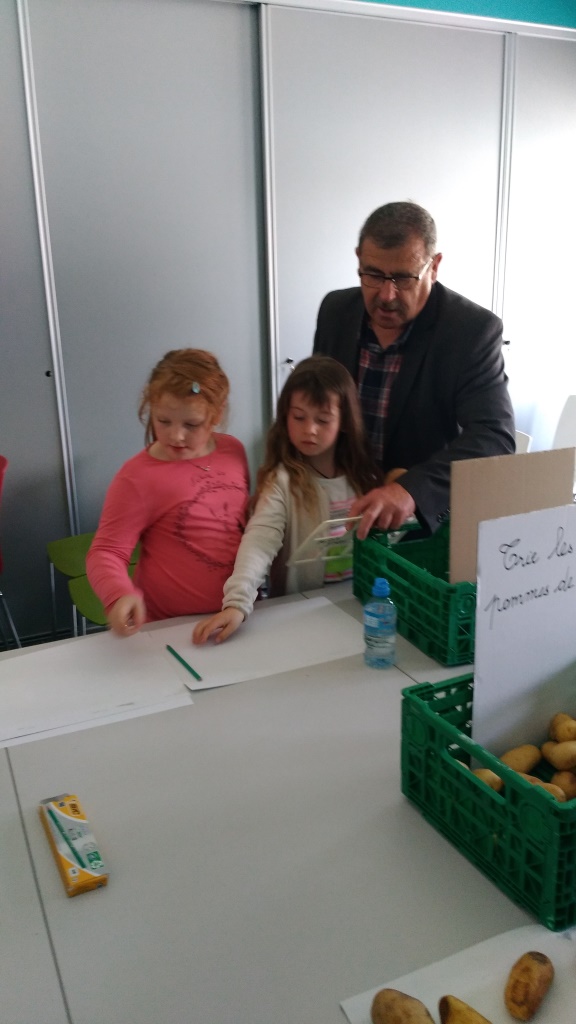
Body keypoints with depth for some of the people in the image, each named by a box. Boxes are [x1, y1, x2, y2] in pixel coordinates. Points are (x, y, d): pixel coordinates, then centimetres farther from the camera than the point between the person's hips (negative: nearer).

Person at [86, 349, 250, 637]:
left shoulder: (233, 451, 1)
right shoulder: (137, 478, -14)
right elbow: (106, 551, -11)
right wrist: (120, 595, -29)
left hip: (235, 615, 4)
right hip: (170, 626, -3)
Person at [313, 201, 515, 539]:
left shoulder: (473, 330, -13)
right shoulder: (336, 310, 0)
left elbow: (494, 439, -22)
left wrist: (412, 489, -38)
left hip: (427, 518, -3)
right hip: (341, 503, 4)